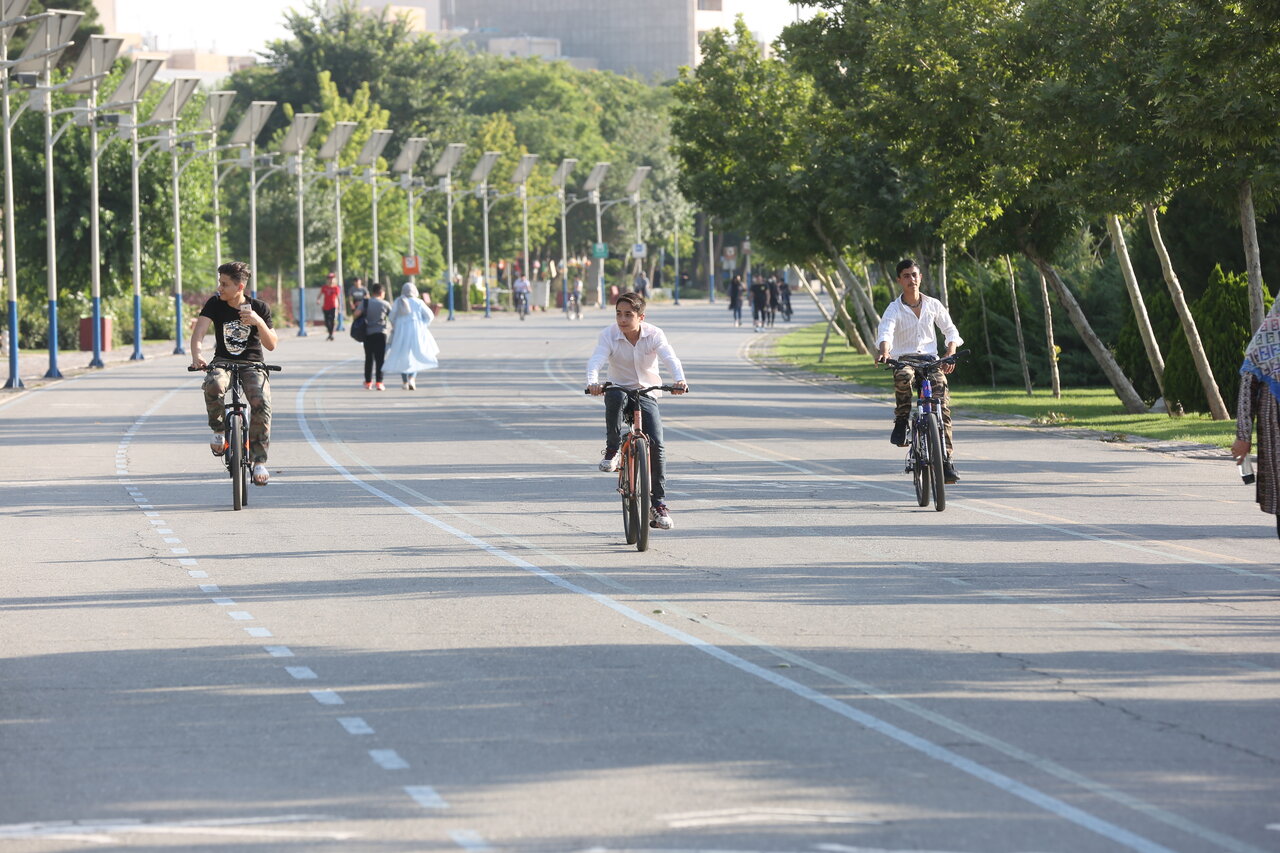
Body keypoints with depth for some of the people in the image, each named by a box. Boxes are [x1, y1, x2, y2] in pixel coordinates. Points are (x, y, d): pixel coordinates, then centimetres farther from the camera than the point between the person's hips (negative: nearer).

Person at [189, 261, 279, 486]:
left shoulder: (259, 308, -3)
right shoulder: (215, 304, -3)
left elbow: (271, 345, -6)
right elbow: (199, 332, -15)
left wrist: (259, 322, -24)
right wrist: (196, 356, -35)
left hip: (252, 365, 0)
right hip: (223, 362, 0)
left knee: (261, 403, -30)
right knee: (213, 385, -37)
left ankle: (259, 460, -19)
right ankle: (219, 430, -10)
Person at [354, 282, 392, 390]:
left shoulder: (365, 302, 0)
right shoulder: (385, 304, 0)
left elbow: (356, 313, -11)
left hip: (368, 333, 2)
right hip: (380, 333, -2)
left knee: (369, 358, 14)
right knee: (380, 359, -1)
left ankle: (368, 382, 21)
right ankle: (379, 382, -9)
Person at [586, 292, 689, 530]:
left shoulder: (654, 334, -11)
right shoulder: (609, 335, -12)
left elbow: (670, 358, -26)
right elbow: (596, 360, -27)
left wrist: (679, 379, -47)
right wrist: (593, 382, -49)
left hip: (646, 394, 1)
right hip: (619, 387, -1)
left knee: (656, 444, -15)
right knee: (615, 395, -40)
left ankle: (658, 504, -6)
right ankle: (612, 450, -23)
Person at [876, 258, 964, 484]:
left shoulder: (933, 305, 7)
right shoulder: (894, 309, -2)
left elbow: (950, 330, 14)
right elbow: (885, 332, -20)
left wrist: (950, 355, -4)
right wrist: (884, 352, -42)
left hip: (930, 360, 2)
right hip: (904, 359, -2)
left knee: (943, 406, -16)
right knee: (903, 377, -40)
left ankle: (946, 460, -13)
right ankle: (901, 421, -17)